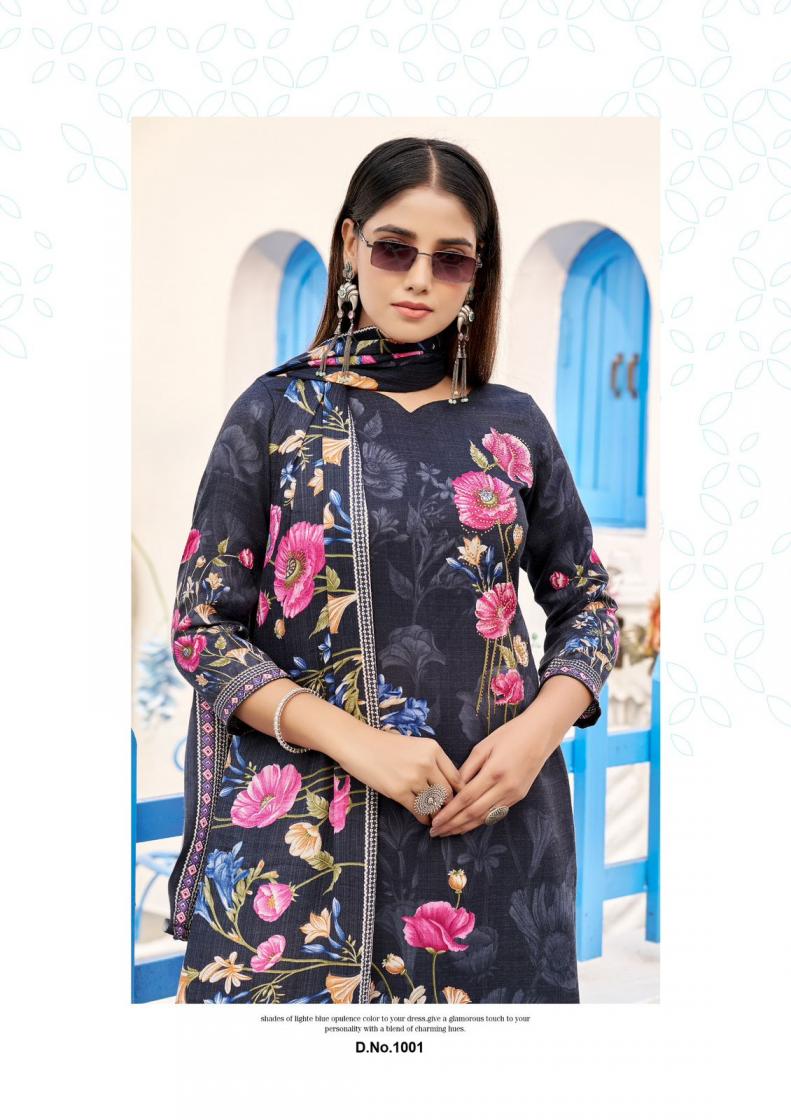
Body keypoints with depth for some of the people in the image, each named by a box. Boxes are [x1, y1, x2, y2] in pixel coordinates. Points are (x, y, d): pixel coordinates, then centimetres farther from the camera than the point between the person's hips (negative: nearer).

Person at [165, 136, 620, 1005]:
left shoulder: (514, 425, 6)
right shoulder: (276, 411, 0)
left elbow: (588, 605, 11)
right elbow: (203, 623, -3)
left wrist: (539, 729, -9)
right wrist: (358, 742, -15)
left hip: (490, 818, 2)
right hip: (303, 830, -2)